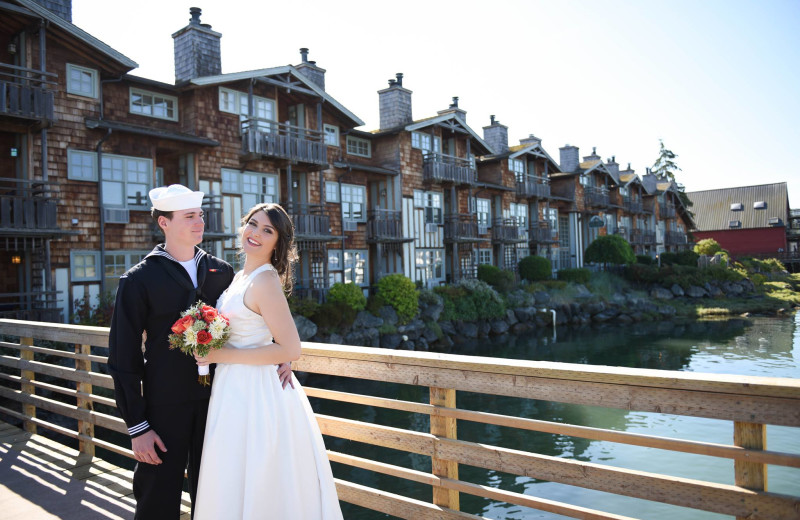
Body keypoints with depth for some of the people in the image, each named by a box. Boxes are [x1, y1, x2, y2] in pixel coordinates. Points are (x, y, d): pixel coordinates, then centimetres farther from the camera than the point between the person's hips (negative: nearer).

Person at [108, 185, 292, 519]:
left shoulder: (222, 272, 4)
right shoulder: (139, 280, -7)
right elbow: (123, 359, -7)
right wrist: (137, 427, -9)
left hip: (216, 400, 3)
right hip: (166, 406, -3)